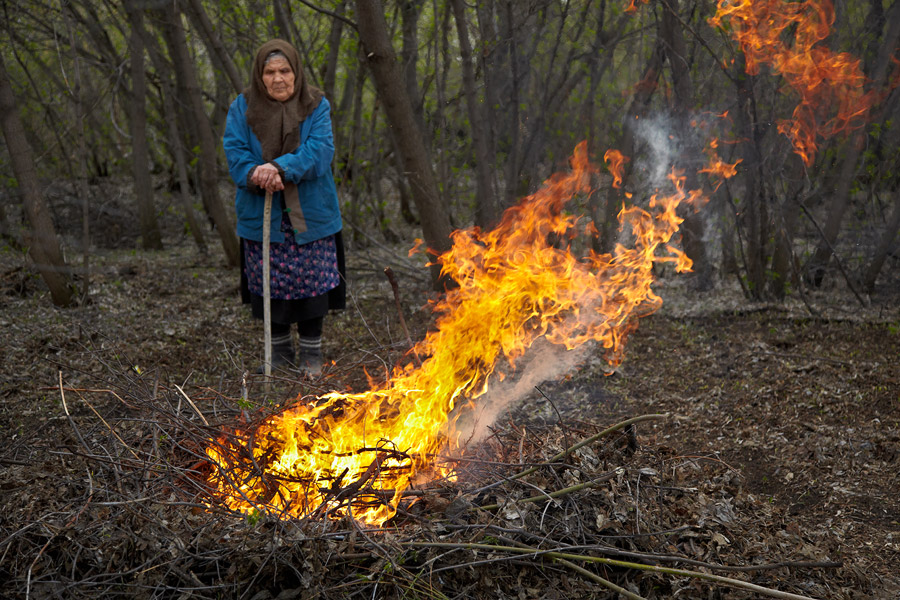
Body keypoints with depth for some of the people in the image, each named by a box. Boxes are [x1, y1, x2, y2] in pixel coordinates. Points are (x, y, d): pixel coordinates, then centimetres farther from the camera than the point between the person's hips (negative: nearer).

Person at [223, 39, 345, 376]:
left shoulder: (316, 106, -1)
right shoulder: (242, 108, 3)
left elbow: (320, 150, -14)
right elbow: (234, 152, -5)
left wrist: (280, 167, -29)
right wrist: (255, 173, -26)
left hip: (310, 216, -1)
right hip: (261, 217, 1)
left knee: (312, 282, 2)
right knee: (269, 284, 7)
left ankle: (311, 353, 19)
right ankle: (279, 352, 25)